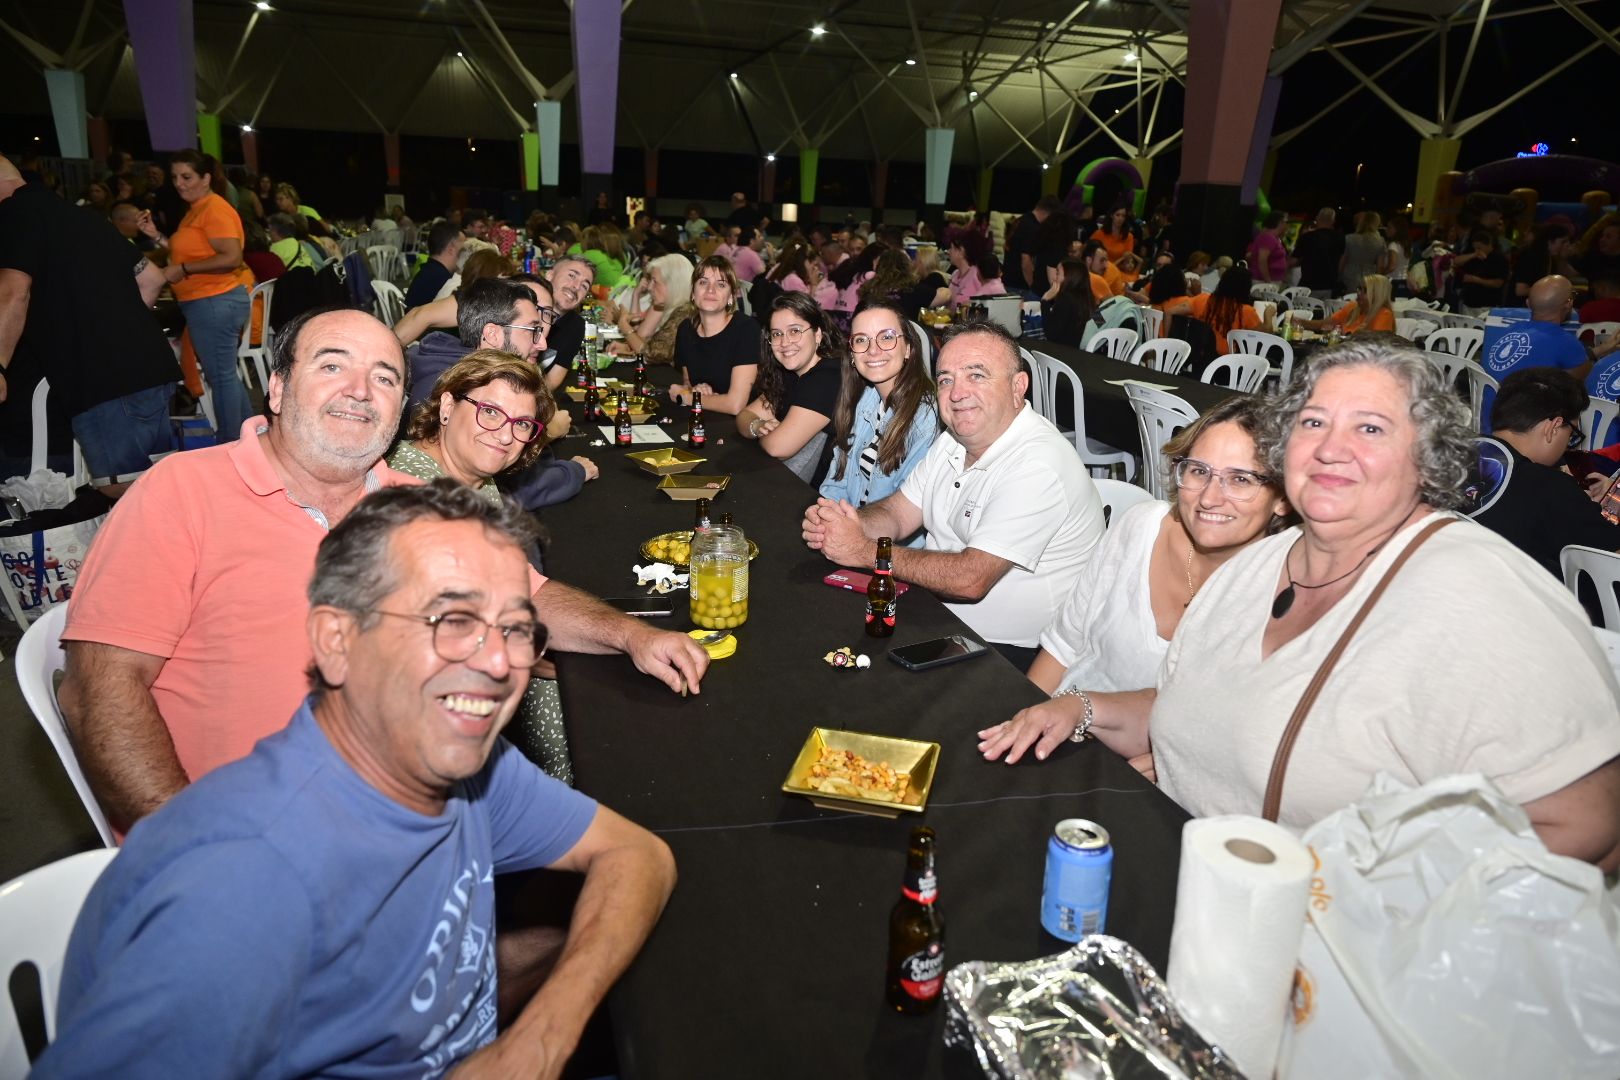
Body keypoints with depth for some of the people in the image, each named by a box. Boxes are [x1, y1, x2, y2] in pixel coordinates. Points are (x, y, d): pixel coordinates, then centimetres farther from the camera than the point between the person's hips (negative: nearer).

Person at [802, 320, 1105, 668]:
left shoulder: (1038, 465, -25)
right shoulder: (953, 440, 5)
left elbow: (970, 580, -29)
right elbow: (899, 513, 8)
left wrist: (864, 551, -23)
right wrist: (839, 522, -14)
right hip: (937, 611, 8)